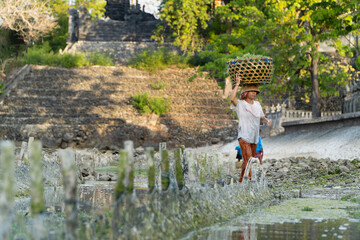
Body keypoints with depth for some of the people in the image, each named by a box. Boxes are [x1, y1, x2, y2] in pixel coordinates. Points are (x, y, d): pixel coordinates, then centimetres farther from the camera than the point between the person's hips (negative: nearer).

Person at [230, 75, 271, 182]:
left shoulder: (257, 104, 12)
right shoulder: (240, 104, -7)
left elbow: (262, 117, 17)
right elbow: (232, 98, -28)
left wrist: (267, 121, -7)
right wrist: (237, 84, -23)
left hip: (254, 137, 7)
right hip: (244, 137, -7)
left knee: (248, 161, 14)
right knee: (247, 161, -18)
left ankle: (241, 181, 28)